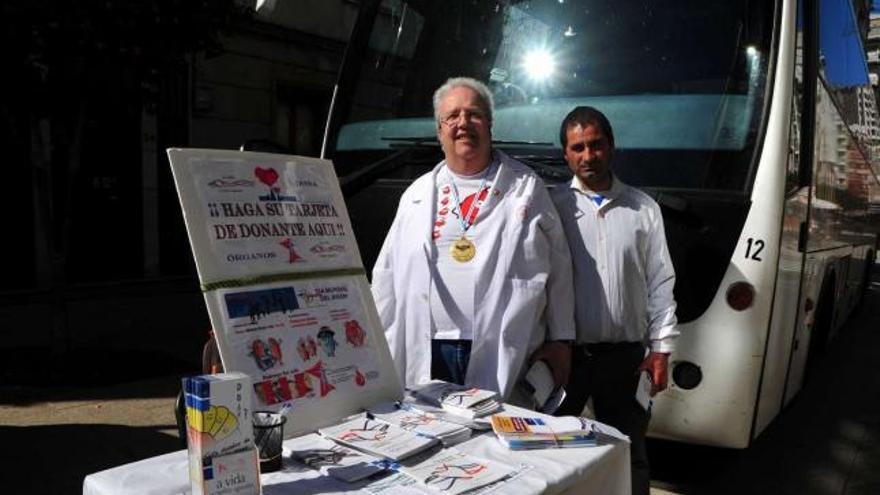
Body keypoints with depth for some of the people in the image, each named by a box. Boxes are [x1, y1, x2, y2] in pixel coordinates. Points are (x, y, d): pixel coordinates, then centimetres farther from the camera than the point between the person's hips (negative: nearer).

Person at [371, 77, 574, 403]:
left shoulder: (527, 188, 7)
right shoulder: (416, 195, 13)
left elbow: (558, 266, 7)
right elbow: (387, 276, 13)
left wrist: (560, 339, 4)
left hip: (505, 359, -2)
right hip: (426, 358, 2)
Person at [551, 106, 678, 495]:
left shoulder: (643, 208, 6)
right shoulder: (554, 207, -1)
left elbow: (660, 283, 6)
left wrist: (660, 349, 1)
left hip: (625, 355, 2)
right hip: (565, 353, -1)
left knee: (628, 453, 13)